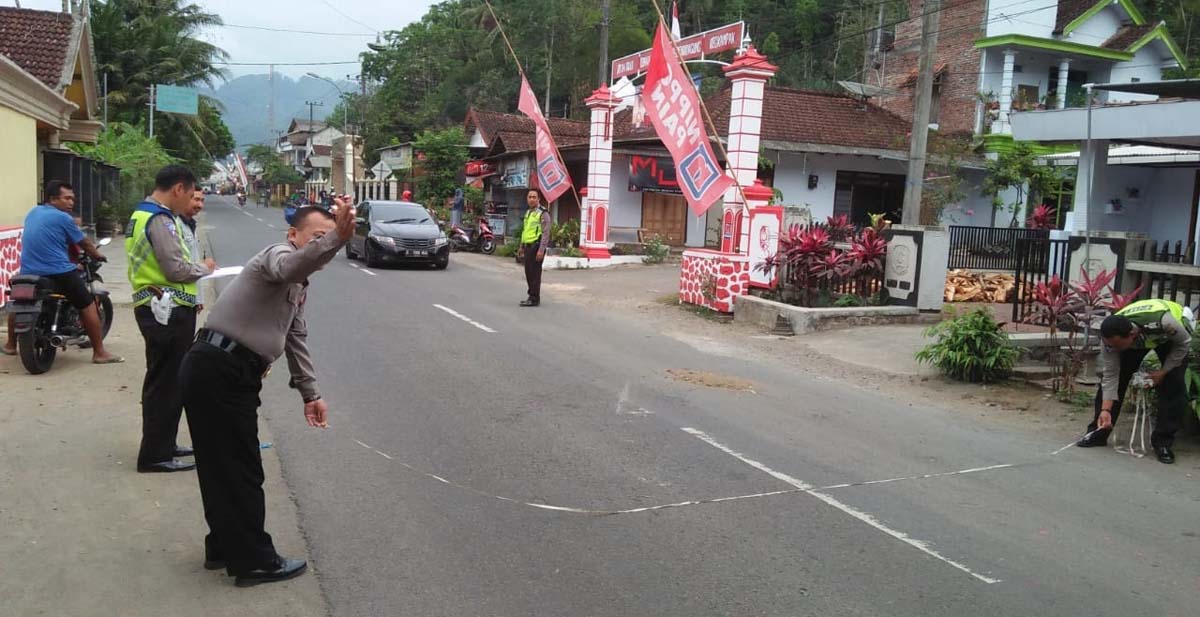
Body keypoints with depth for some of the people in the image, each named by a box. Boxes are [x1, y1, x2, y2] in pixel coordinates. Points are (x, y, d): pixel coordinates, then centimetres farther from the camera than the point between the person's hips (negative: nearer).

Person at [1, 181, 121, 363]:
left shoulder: (32, 213, 15)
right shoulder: (63, 218, -7)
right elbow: (84, 243, 2)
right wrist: (98, 255, 22)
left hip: (28, 273, 7)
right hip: (58, 273, -7)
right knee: (88, 306, 1)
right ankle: (99, 353, -1)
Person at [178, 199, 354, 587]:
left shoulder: (300, 287, 22)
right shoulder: (279, 254, -9)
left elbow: (296, 339, 29)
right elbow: (293, 265, -37)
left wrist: (310, 393, 28)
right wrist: (336, 239, -54)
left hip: (228, 374, 10)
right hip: (217, 372, -10)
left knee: (223, 467, 19)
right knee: (240, 471, -1)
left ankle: (224, 547, 32)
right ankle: (254, 561, 9)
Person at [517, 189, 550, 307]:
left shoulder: (542, 213, -9)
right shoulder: (528, 213, 18)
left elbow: (546, 233, -15)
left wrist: (541, 250, -21)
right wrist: (522, 247, 24)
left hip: (536, 246, -8)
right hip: (528, 247, 9)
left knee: (535, 273, -6)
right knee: (528, 273, 12)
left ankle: (534, 299, -1)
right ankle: (532, 296, 22)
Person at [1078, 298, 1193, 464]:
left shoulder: (1163, 321, -46)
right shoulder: (1112, 336, -34)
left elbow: (1184, 342, -22)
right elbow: (1111, 375, -25)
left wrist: (1163, 371, -23)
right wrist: (1105, 410, -31)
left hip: (1170, 335, -2)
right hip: (1137, 339, 2)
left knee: (1174, 386, -15)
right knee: (1117, 377, -9)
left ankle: (1163, 442, -4)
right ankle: (1098, 432, 0)